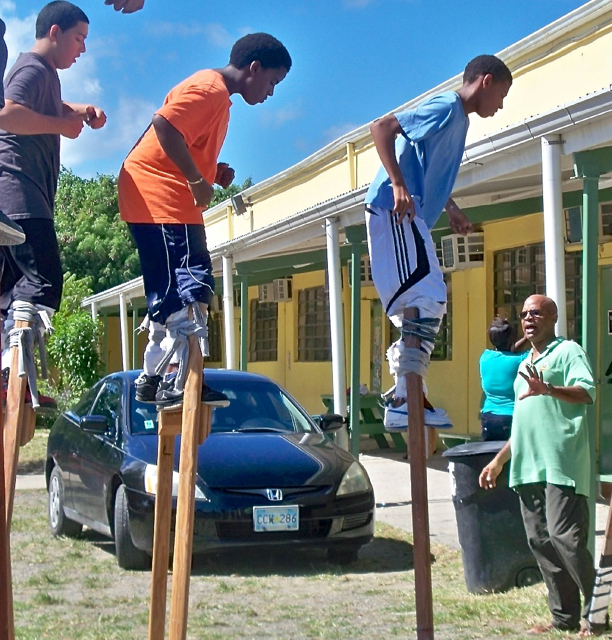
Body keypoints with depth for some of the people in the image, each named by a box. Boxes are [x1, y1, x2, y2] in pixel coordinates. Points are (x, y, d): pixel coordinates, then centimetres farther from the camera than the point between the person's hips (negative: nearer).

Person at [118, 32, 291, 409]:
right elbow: (164, 126, -25)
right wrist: (198, 180, -21)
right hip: (158, 194, -11)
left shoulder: (218, 97, 21)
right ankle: (180, 380, -21)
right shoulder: (210, 88, -11)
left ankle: (154, 379, 15)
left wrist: (214, 173, 10)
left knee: (170, 293, 11)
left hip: (166, 200, 11)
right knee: (192, 284, -17)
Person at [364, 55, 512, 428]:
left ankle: (405, 395, 11)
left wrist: (452, 209, 26)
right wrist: (398, 185, -27)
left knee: (423, 308, 9)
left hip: (411, 218, 11)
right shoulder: (446, 108, -10)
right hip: (395, 212, -11)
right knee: (428, 302, -18)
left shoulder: (459, 119, 21)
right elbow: (382, 128, -20)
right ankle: (407, 396, -20)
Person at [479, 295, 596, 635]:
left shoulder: (568, 351, 0)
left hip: (562, 464, -9)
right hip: (528, 467, 9)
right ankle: (564, 617, 12)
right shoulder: (524, 366, 26)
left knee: (565, 537, -15)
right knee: (541, 542, 6)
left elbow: (587, 393, -19)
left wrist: (547, 389, -36)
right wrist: (498, 461, 29)